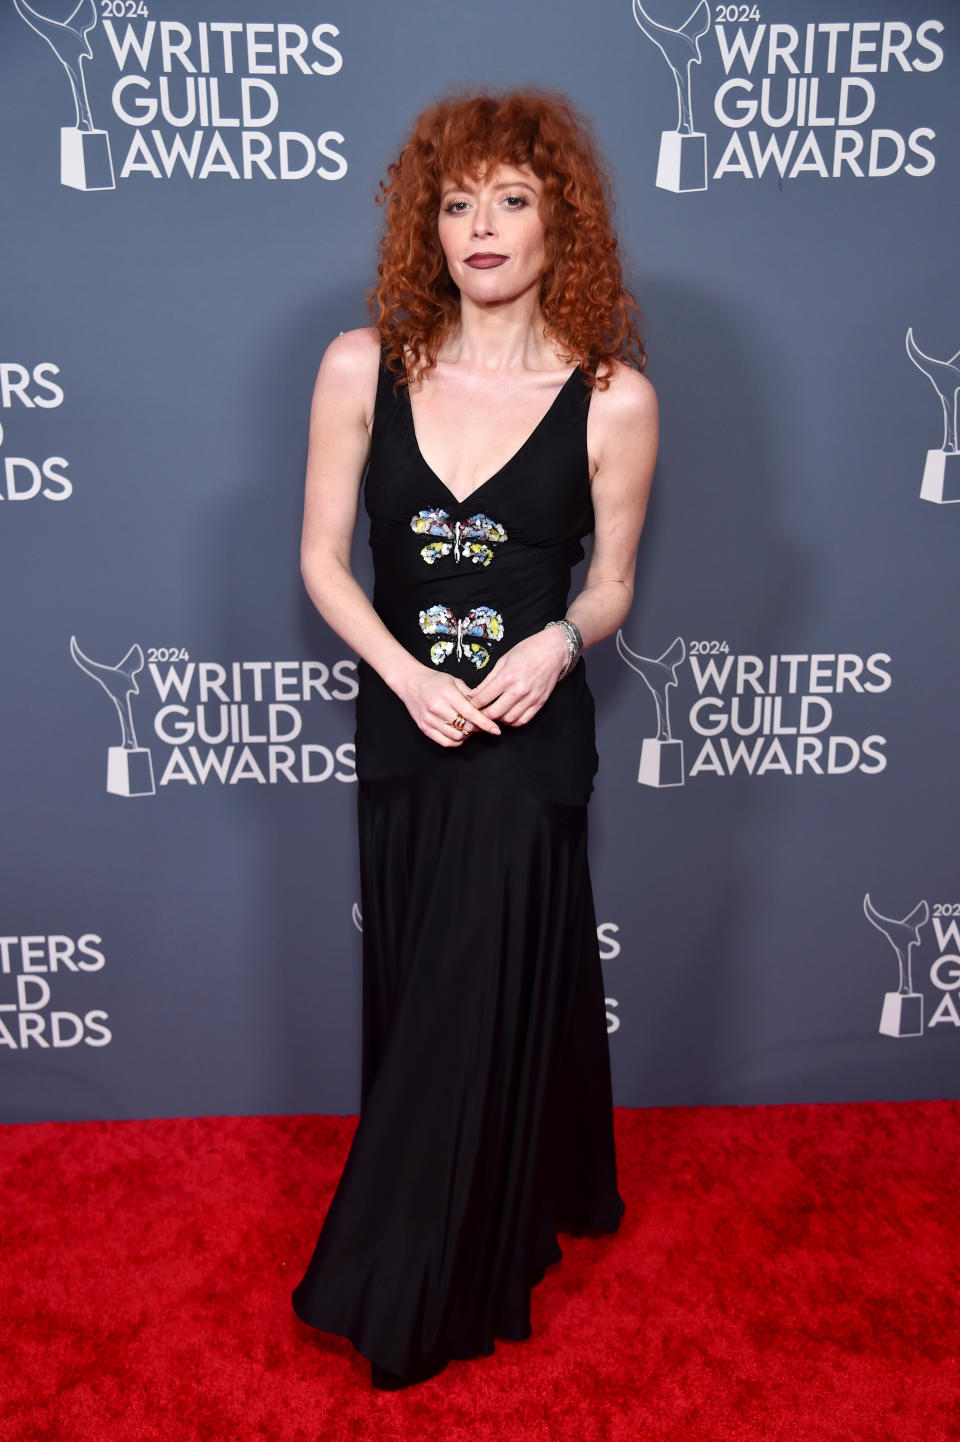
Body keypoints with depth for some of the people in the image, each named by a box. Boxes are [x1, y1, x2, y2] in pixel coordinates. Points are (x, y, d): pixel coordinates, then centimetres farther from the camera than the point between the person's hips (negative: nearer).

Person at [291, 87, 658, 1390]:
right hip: (401, 728, 3)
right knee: (415, 990, 16)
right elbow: (322, 557, 0)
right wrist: (407, 674, -15)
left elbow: (612, 586, 2)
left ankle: (413, 1293, 28)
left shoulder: (612, 396, -8)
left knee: (483, 998, 4)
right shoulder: (363, 368, -3)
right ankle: (512, 1219, 44)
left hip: (530, 737, -2)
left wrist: (556, 644, -20)